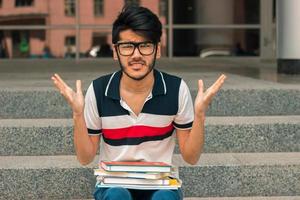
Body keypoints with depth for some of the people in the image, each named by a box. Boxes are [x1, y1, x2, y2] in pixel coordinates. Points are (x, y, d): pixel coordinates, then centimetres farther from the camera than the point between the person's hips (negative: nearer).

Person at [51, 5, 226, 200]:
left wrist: (200, 113, -19)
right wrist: (78, 113, -17)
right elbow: (85, 158, -3)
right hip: (113, 184, 0)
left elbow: (191, 157, -4)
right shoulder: (99, 90, -9)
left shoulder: (176, 89, -9)